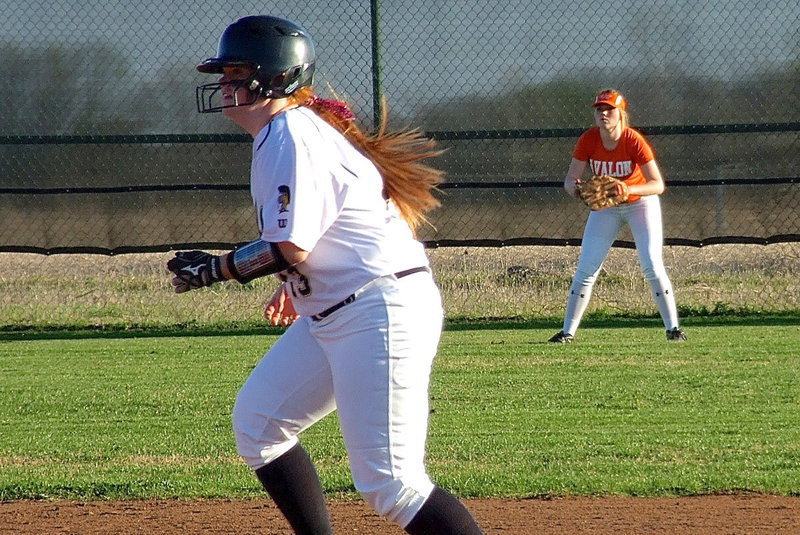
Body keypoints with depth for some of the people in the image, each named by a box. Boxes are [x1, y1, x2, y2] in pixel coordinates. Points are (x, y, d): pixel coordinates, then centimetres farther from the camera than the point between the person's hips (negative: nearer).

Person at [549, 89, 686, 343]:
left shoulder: (634, 141, -27)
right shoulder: (588, 140, -18)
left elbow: (658, 185, -29)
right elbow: (570, 179, -15)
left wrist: (628, 190, -46)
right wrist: (574, 188, -40)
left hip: (641, 203, -3)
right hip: (605, 207, 3)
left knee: (652, 266, -14)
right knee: (585, 269, -2)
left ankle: (673, 328, -5)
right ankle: (568, 331, 5)